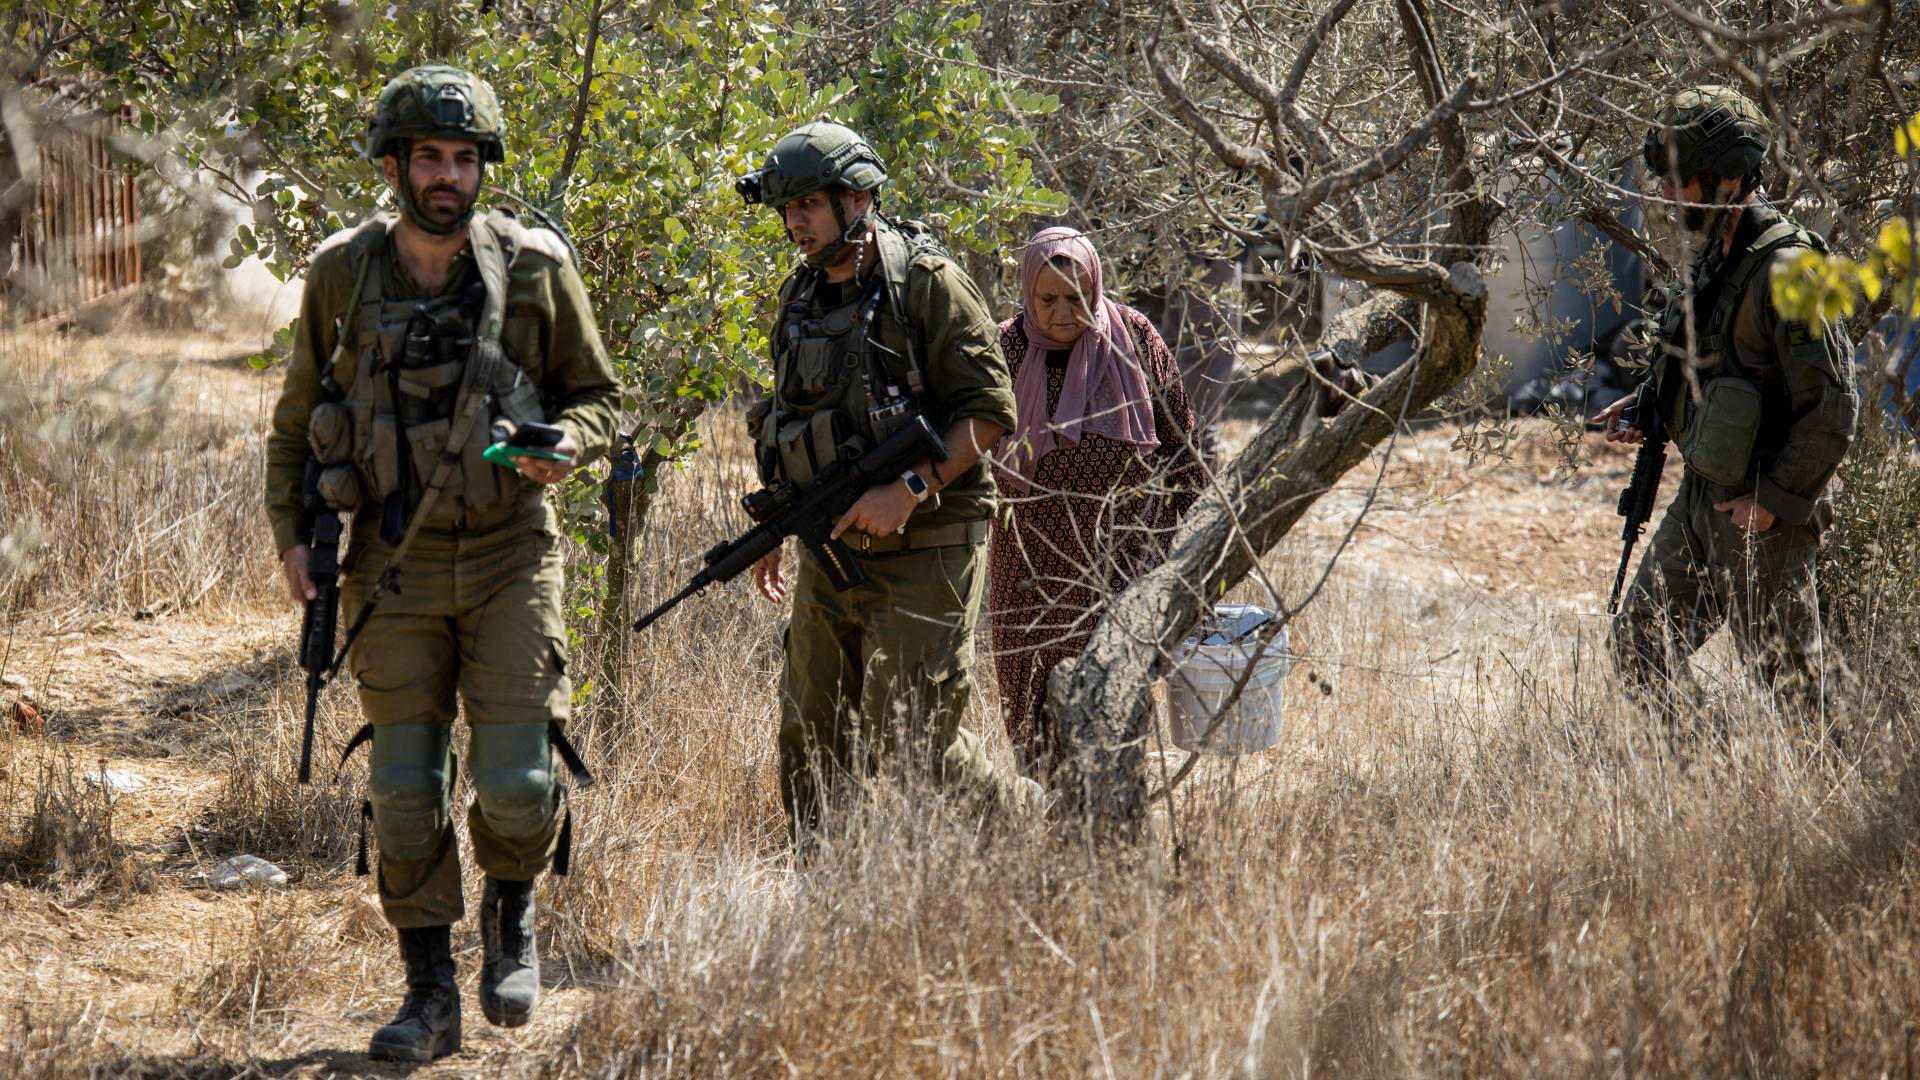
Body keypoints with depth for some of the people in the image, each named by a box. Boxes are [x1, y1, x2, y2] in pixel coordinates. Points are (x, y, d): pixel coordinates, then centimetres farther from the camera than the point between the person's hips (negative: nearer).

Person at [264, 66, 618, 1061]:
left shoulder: (534, 268, -4)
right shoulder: (342, 275, 0)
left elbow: (599, 395, 7)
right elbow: (297, 419, 11)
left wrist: (563, 446, -15)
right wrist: (290, 533, 1)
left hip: (509, 557, -1)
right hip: (396, 565, 1)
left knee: (518, 784, -8)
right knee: (405, 790, 2)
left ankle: (512, 914, 24)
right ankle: (429, 996, 14)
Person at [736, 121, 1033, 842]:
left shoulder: (928, 286, -9)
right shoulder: (800, 299, 13)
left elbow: (989, 412, -13)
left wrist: (907, 491, -22)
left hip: (922, 552, -7)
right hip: (832, 552, 7)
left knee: (909, 744, -8)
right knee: (810, 742, 7)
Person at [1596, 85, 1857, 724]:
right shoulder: (1717, 257, 8)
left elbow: (1833, 408, -22)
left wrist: (1774, 500, -19)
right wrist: (1646, 404, 9)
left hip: (1761, 516, -9)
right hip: (1701, 496, 9)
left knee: (1790, 682, -1)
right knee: (1642, 649, 10)